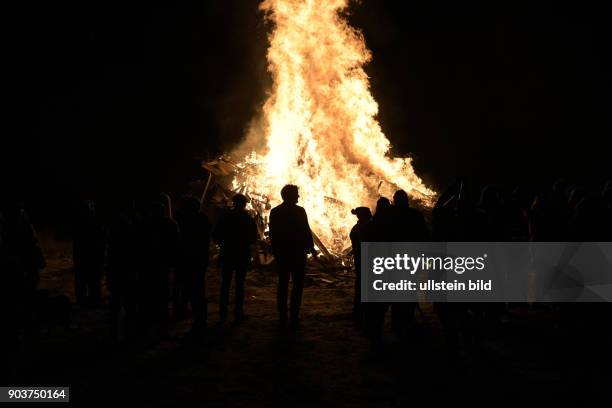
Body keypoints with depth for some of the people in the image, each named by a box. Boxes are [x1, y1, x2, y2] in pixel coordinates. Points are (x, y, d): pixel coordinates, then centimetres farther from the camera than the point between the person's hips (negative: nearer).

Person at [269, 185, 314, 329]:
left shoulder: (275, 212, 3)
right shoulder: (299, 211, -10)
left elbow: (272, 233, 6)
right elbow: (306, 231, -10)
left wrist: (275, 250, 13)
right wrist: (311, 247, 0)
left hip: (281, 253, 4)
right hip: (297, 253, -4)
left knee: (283, 284, 9)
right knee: (298, 284, 2)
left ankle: (283, 318, 9)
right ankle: (294, 318, -4)